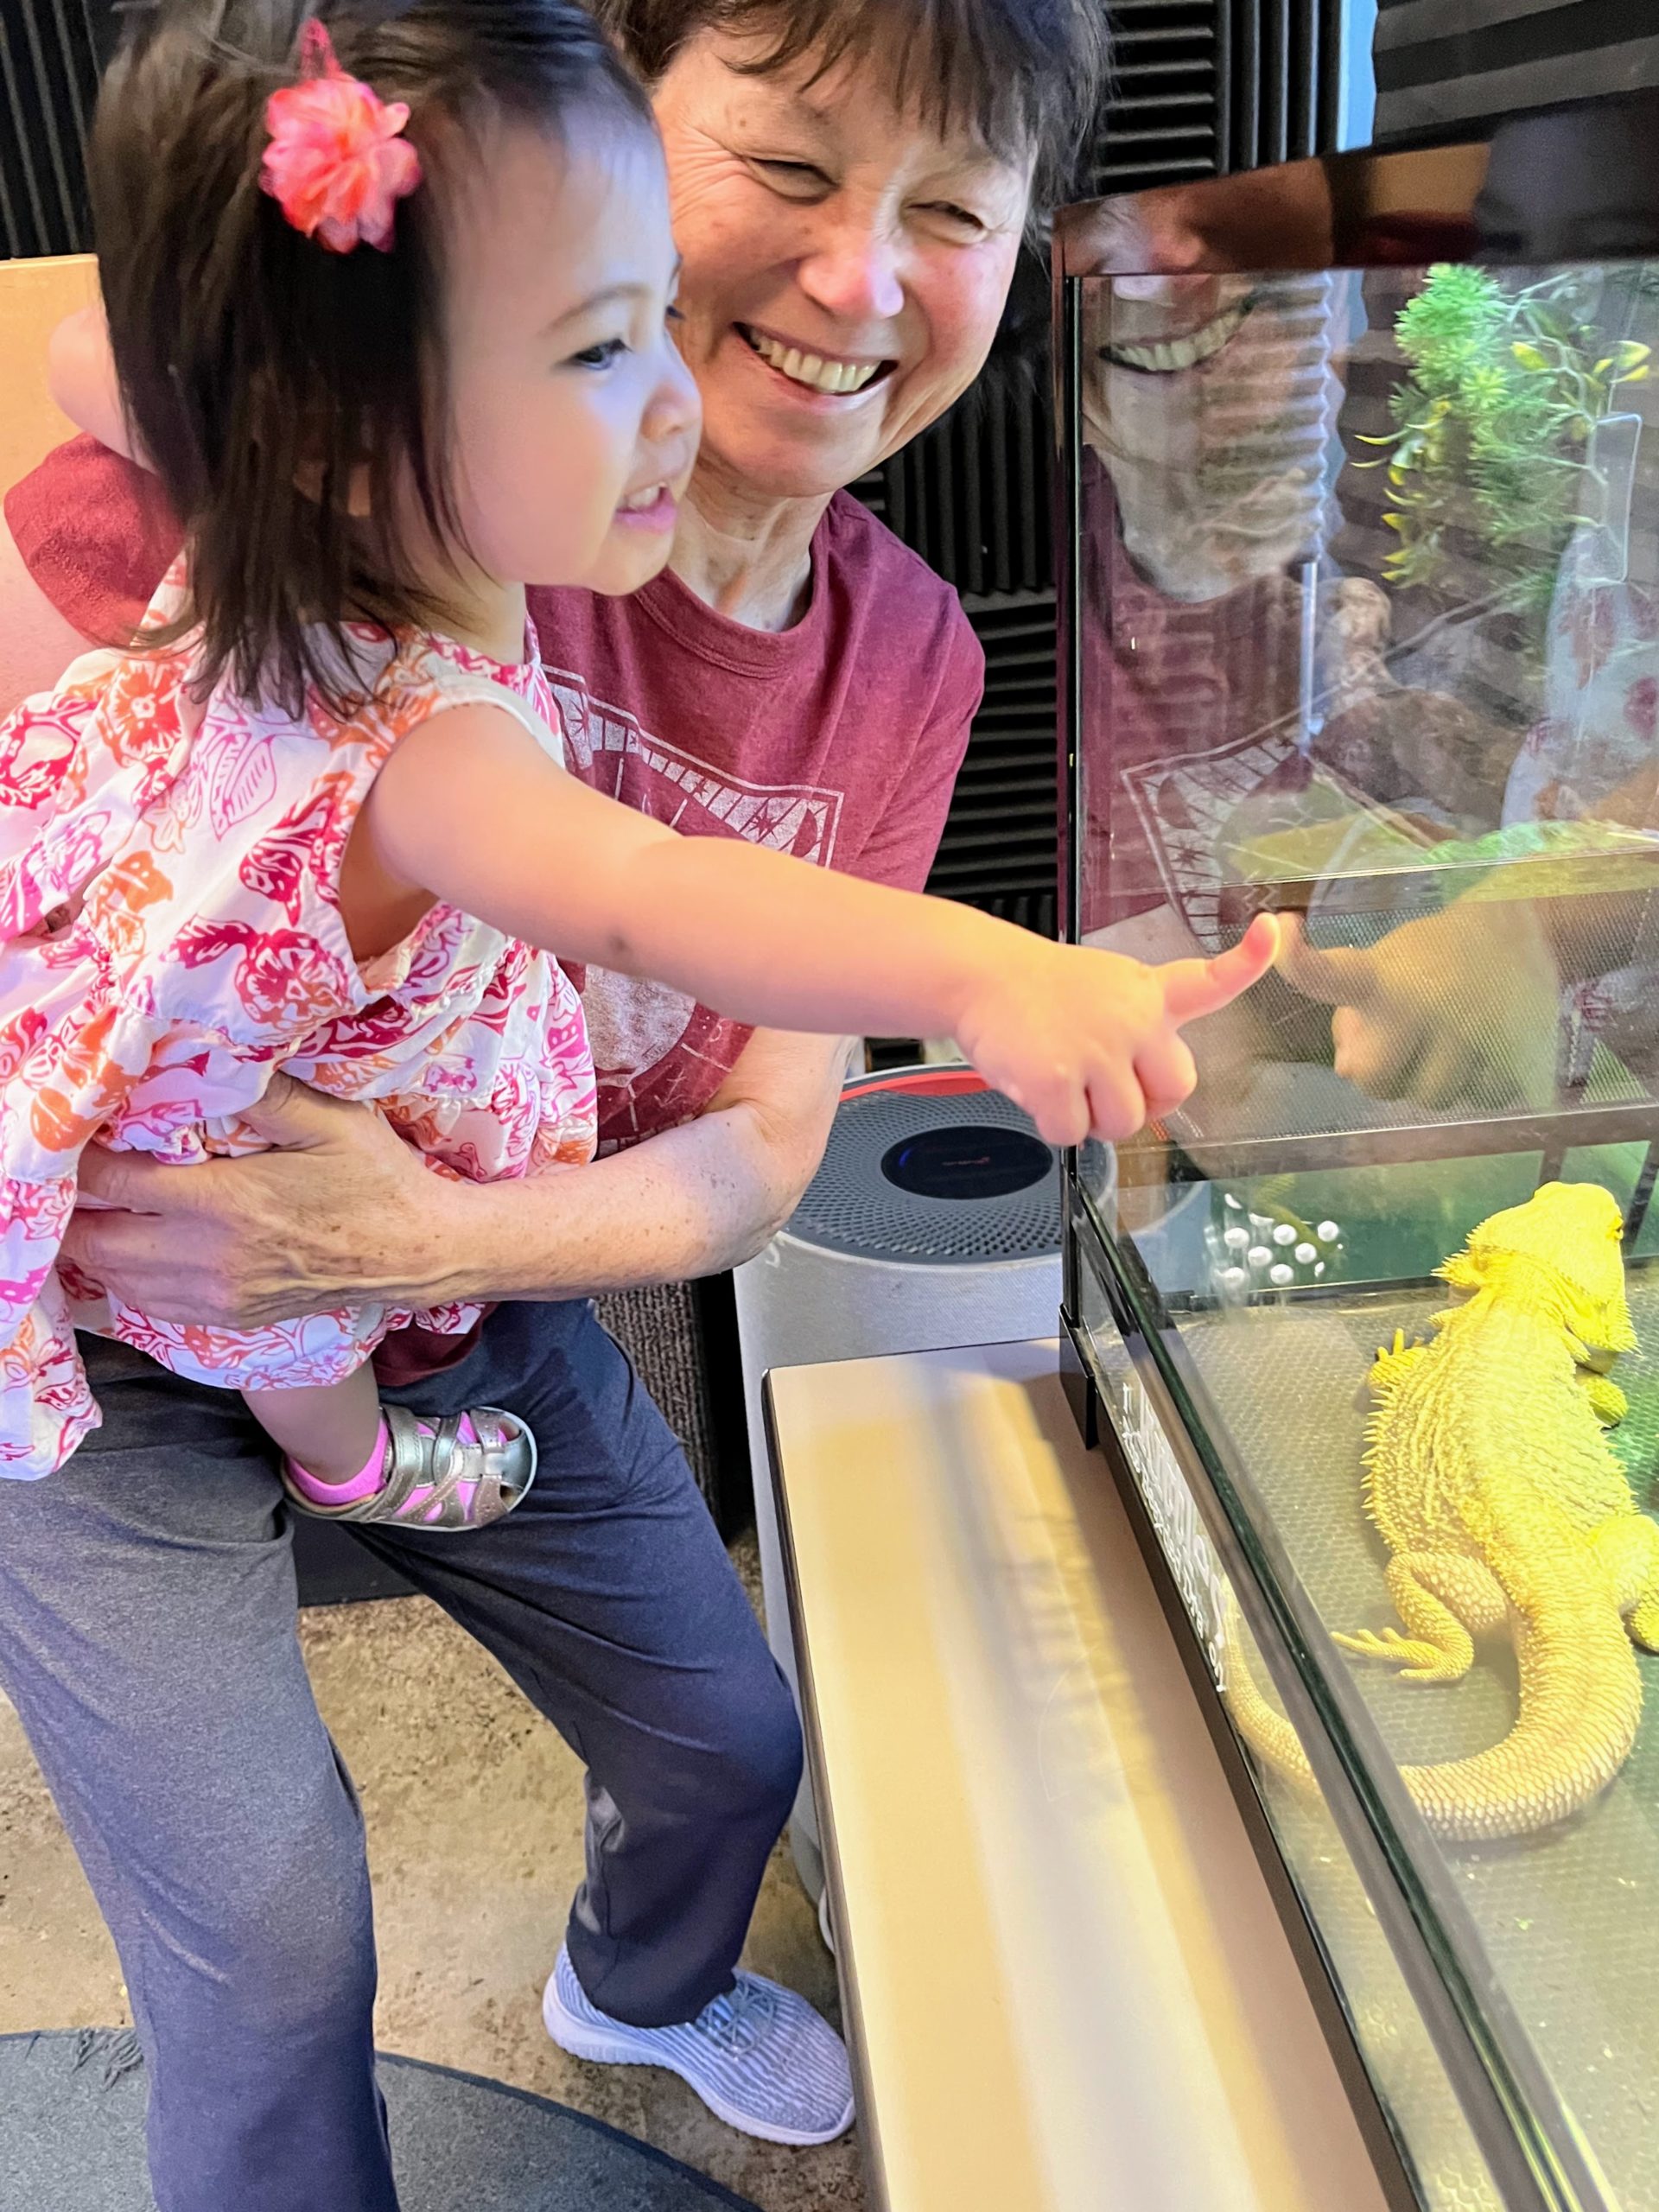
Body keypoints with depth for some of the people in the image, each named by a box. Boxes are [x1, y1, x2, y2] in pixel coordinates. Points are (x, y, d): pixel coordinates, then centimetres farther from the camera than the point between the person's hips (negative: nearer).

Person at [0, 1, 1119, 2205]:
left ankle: (640, 1989, 60)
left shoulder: (908, 659, -10)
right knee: (273, 1939, 0)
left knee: (728, 1740, 20)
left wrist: (426, 1243, -28)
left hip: (482, 1303, 5)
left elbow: (761, 1154, -12)